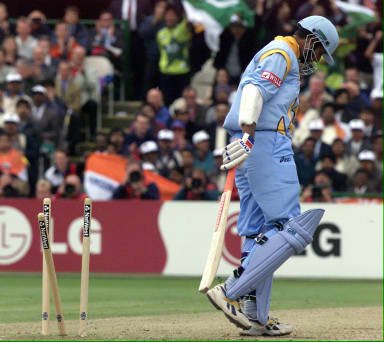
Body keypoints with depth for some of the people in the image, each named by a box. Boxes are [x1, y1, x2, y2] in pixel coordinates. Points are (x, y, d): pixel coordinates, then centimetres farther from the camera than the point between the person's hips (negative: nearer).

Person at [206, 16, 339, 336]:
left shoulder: (276, 55, 28)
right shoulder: (282, 53, -4)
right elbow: (254, 90, -20)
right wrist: (248, 135, -33)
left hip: (250, 145, 11)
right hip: (266, 143, -11)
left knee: (261, 233, 9)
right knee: (291, 228, -13)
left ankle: (255, 316, 6)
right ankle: (231, 292, -21)